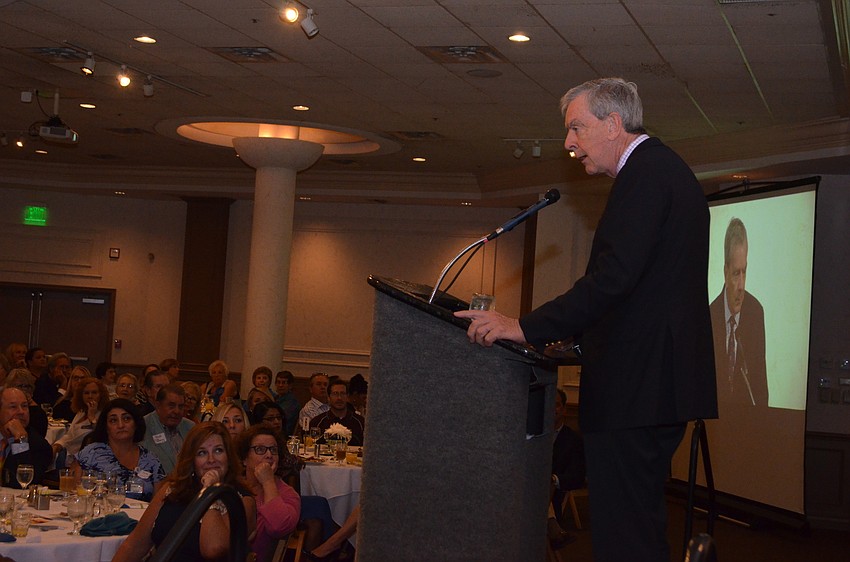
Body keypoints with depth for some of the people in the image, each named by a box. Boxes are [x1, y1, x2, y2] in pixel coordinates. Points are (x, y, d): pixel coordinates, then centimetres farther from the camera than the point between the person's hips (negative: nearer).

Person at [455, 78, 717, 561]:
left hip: (639, 383, -11)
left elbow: (614, 276, -22)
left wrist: (528, 328, -20)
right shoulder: (663, 168, 22)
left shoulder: (646, 170, -11)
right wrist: (574, 333, 18)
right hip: (658, 381, 11)